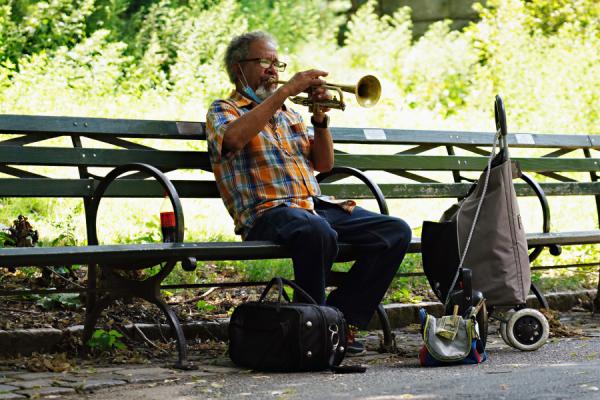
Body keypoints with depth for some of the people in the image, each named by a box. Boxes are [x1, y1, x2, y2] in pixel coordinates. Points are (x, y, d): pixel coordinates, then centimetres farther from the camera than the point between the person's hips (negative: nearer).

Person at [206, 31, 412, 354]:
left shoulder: (288, 114, 30)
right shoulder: (223, 110, 11)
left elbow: (324, 163, 22)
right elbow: (233, 137, -16)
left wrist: (320, 119, 5)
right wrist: (285, 91, -14)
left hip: (317, 206, 7)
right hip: (268, 212, -7)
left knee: (396, 231, -13)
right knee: (317, 231, -41)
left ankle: (341, 320, -11)